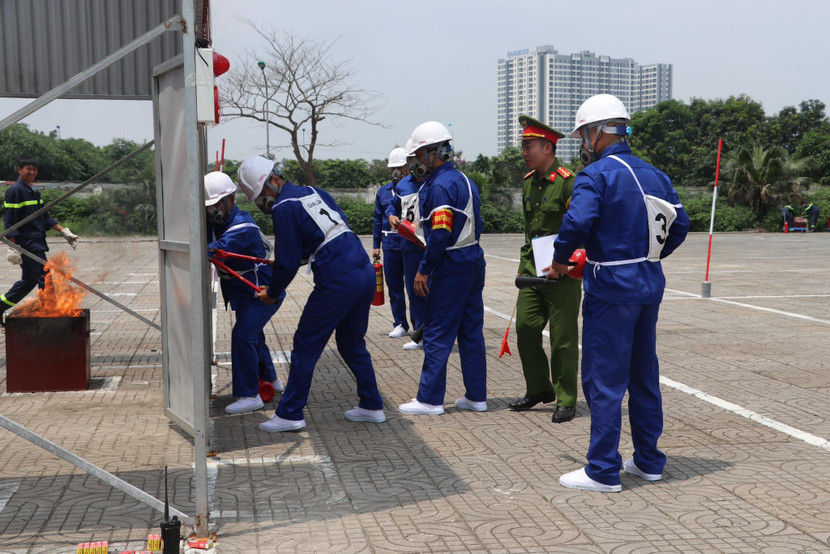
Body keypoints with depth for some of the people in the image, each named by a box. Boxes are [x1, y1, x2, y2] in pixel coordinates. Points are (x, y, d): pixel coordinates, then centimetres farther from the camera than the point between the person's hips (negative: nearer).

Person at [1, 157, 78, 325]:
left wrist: (64, 231, 13)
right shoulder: (15, 191, -11)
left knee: (29, 281, 15)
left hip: (36, 244, 9)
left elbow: (45, 217, 21)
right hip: (26, 244, -9)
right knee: (45, 281, -9)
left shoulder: (34, 191, 16)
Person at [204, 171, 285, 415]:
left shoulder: (242, 226, -27)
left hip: (262, 292, -10)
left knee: (243, 335, -20)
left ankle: (249, 395, -15)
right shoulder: (215, 223, 2)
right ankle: (270, 379, 44)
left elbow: (217, 250, -41)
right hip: (242, 293, 10)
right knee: (252, 335, 23)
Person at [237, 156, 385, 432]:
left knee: (305, 346, 3)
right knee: (352, 343, 21)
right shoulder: (314, 192, 16)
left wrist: (272, 292, 9)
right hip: (366, 273, 8)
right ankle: (372, 406, 25)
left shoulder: (284, 208, -8)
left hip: (338, 282, -8)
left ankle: (290, 414, 8)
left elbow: (288, 262, -7)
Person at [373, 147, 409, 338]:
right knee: (394, 287, 8)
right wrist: (376, 245, 13)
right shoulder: (383, 192, 13)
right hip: (391, 245, 4)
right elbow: (378, 219, 17)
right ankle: (400, 324, 18)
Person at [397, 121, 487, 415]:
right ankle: (476, 396, 18)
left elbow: (441, 234, -23)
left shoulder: (440, 186, -15)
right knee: (471, 332, 12)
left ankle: (430, 399, 5)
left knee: (438, 334, -2)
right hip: (474, 263, 9)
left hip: (451, 267, -9)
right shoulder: (465, 181, 14)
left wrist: (424, 270, -17)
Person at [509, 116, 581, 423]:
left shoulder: (567, 182, -12)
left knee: (563, 338, 0)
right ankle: (539, 389, 23)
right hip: (531, 270, 7)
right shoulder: (528, 182, 12)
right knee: (525, 327, 7)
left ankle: (566, 400, 12)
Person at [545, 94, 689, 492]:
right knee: (644, 375, 17)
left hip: (611, 291, -8)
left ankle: (603, 471, 6)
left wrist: (560, 261, -12)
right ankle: (648, 460, 26)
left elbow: (577, 222, -27)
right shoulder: (654, 175, 10)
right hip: (650, 287, 8)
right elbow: (680, 225, 12)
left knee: (604, 380, 0)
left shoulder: (596, 175, -13)